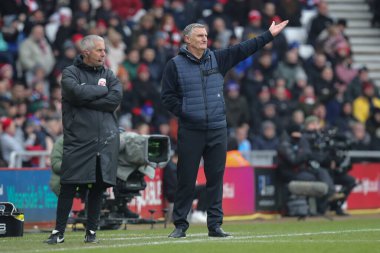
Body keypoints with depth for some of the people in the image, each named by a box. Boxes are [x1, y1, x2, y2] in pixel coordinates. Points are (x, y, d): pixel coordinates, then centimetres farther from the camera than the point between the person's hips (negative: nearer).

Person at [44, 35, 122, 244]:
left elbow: (115, 99, -3)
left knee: (98, 187, 3)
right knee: (68, 187, -6)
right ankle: (58, 232, -1)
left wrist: (86, 101, -8)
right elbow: (76, 92, -16)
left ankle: (91, 231, 12)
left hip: (106, 141, 3)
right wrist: (101, 89, -3)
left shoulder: (108, 75, 14)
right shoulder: (70, 73, 4)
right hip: (78, 140, -3)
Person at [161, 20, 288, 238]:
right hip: (190, 131, -3)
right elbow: (168, 97, 1)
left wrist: (269, 35, 4)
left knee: (216, 179, 5)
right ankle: (180, 225, 8)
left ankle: (215, 225, 10)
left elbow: (243, 50, 7)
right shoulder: (175, 65, 0)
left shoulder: (217, 59, 9)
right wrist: (184, 112, -9)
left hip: (217, 130, 3)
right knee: (187, 180, 1)